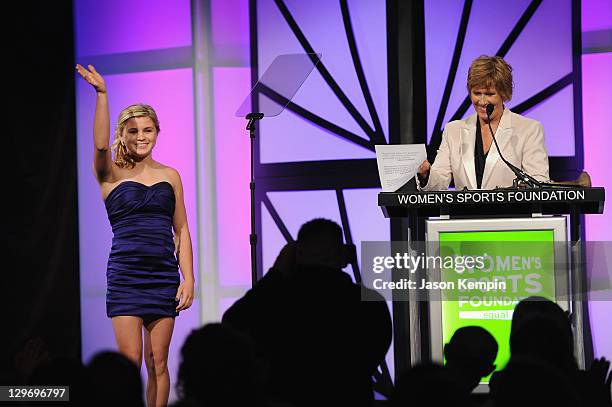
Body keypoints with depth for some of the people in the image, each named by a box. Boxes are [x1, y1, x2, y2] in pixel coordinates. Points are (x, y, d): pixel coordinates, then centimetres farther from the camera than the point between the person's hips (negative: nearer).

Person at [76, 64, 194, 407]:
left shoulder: (170, 176, 11)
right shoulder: (111, 175, 3)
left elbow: (181, 230, 11)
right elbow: (101, 144, -19)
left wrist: (188, 279, 2)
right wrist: (102, 94, -29)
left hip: (164, 276, 2)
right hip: (125, 275, -2)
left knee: (158, 362, 3)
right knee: (130, 361, -7)